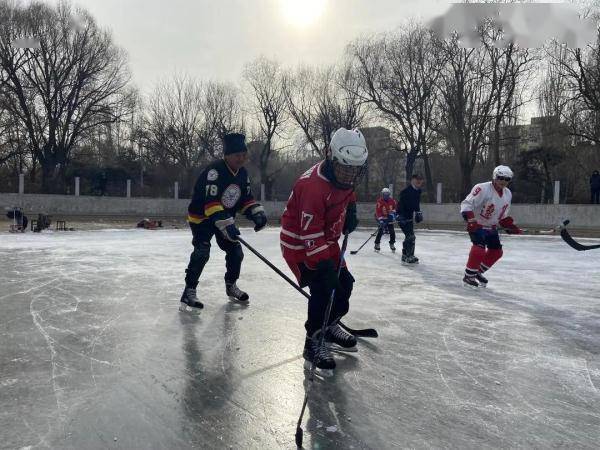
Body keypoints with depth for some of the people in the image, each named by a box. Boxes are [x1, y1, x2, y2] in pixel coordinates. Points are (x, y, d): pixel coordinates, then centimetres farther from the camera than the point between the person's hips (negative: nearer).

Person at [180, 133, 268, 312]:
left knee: (236, 251, 8)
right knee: (202, 252, -23)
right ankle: (189, 291, -15)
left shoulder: (243, 173, -2)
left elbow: (246, 199, 7)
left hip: (225, 218, 8)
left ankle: (231, 286, 29)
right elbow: (211, 203, -34)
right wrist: (226, 224, -42)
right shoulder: (214, 171, -28)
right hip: (201, 217, -7)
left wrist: (257, 213, -11)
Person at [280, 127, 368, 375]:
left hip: (326, 240, 9)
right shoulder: (313, 185, -34)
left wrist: (351, 210, 5)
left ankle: (329, 326, 32)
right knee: (324, 287, -20)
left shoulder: (345, 176, -6)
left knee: (344, 282, 11)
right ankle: (314, 343, -8)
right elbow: (310, 234, -33)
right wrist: (322, 264, -35)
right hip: (299, 243, -9)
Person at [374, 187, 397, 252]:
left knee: (392, 231, 0)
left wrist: (393, 212, -7)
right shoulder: (379, 202, -16)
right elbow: (378, 212, -20)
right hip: (382, 218, -4)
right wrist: (380, 219, -28)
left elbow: (395, 207, 12)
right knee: (380, 231, -12)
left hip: (389, 218, 4)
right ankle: (377, 244, 0)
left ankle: (392, 244, 16)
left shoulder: (392, 201, -3)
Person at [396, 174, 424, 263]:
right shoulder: (406, 191, -21)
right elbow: (401, 204, -31)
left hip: (409, 216, 10)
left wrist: (418, 212, 8)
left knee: (409, 236, 16)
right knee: (410, 236, -13)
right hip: (402, 216, -10)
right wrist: (400, 216, -37)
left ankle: (405, 256, 26)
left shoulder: (417, 191, 10)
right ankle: (409, 256, -8)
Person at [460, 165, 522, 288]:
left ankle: (477, 272, 29)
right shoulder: (482, 189, -23)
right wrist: (470, 219, -39)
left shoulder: (508, 194, 3)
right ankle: (468, 276, -7)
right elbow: (466, 204, -27)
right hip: (476, 225, -8)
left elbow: (503, 216, 15)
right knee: (479, 249, -23)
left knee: (496, 252, 12)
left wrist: (511, 227, 7)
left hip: (492, 227, 8)